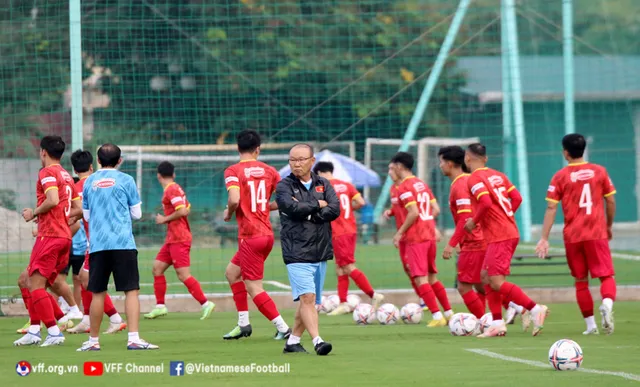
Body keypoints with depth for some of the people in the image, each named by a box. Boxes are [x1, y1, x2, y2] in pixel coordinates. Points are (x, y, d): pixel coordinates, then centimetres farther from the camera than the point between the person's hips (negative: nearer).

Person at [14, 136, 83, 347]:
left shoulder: (47, 172, -7)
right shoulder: (67, 176, 19)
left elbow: (53, 200, -22)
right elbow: (79, 209, 17)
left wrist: (34, 213, -8)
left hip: (49, 235, -9)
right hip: (65, 236, 9)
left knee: (36, 284, -8)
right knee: (34, 284, 13)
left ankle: (54, 332, -14)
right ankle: (34, 331, 11)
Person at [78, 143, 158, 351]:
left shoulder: (89, 182, 11)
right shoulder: (125, 180, 2)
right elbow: (137, 214, 6)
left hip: (97, 245, 3)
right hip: (123, 243, -3)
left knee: (98, 293, 9)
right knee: (131, 290, -3)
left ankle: (93, 340, 13)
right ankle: (134, 338, -13)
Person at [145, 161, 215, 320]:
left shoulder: (171, 190, -14)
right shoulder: (176, 189, 15)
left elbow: (182, 211, -24)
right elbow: (187, 209, 25)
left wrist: (165, 219, -12)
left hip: (179, 240, -10)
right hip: (172, 239, 10)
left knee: (183, 275, -12)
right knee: (157, 268, 10)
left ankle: (205, 304, -11)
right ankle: (160, 306, 12)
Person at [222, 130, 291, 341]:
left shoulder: (233, 171, -9)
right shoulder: (268, 170, 6)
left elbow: (234, 199, -25)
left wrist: (229, 212, -3)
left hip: (250, 236, -7)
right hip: (267, 234, 7)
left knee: (254, 288, -2)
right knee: (232, 271, 23)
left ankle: (283, 328, -7)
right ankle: (243, 323, 22)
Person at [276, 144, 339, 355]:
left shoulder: (323, 185, 12)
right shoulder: (284, 186, 2)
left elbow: (335, 210, -3)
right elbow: (292, 208, -17)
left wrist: (307, 213, -10)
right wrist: (318, 205, -5)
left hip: (321, 251, 5)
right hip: (297, 252, -4)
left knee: (310, 302, 8)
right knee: (307, 297, -18)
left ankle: (293, 341, 19)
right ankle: (317, 341, -25)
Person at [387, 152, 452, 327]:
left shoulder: (404, 187, -11)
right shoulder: (422, 184, 14)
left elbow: (414, 213, -20)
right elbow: (436, 209, 13)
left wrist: (400, 233, -12)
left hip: (415, 238, -9)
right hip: (430, 235, 9)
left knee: (420, 278, -6)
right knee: (432, 277, 17)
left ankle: (437, 316, -12)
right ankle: (449, 313, 18)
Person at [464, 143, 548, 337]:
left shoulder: (474, 179, -10)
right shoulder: (498, 175, 15)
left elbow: (486, 203, -24)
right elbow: (517, 198, 11)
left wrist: (474, 222, -9)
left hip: (499, 237, -9)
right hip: (510, 232, 9)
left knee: (497, 282, -8)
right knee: (486, 277, 14)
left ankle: (535, 309, -14)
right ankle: (497, 323, 11)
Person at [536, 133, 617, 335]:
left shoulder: (560, 176, -2)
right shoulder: (599, 171, 2)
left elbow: (551, 208, -6)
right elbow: (610, 201, 6)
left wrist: (544, 238, -5)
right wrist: (609, 226, 23)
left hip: (572, 235, 0)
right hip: (597, 233, 0)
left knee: (581, 280, 13)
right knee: (606, 275, 0)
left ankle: (590, 325, 12)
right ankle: (607, 303, -32)